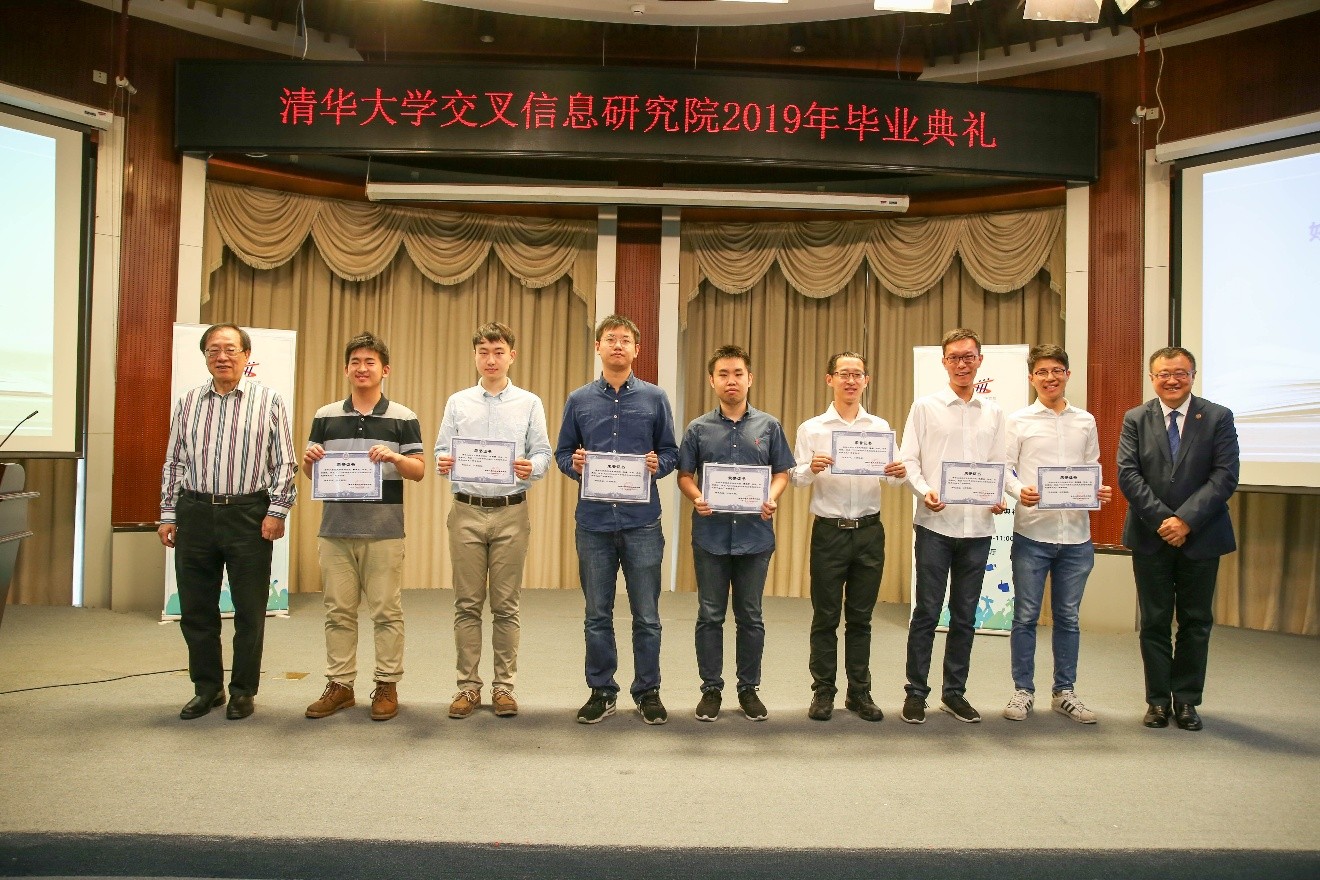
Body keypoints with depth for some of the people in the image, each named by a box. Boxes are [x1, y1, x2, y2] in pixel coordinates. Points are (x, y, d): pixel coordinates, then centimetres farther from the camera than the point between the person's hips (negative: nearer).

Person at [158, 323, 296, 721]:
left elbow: (284, 463, 0)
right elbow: (174, 462, 14)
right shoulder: (188, 402, 11)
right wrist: (168, 514, 9)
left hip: (249, 516, -3)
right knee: (196, 609, 10)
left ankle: (243, 691, 18)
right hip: (195, 514, 3)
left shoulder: (269, 400, 1)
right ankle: (207, 687, 25)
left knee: (250, 610, 4)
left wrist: (277, 511, -7)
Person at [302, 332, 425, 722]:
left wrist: (395, 458, -20)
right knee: (338, 611, 8)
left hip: (384, 530, -2)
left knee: (386, 611, 2)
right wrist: (309, 461, -10)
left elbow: (419, 470, 0)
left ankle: (387, 685, 12)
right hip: (335, 529, 3)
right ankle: (339, 684, 18)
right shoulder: (325, 416, 11)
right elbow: (311, 472, 13)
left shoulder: (403, 418, 4)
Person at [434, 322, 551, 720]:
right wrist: (443, 463, -16)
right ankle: (468, 685, 13)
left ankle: (504, 685, 12)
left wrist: (531, 468, -21)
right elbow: (442, 451, 7)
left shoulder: (529, 404, 5)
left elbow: (543, 453, 1)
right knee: (467, 604, 4)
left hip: (511, 512, -1)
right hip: (467, 511, 1)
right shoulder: (457, 403, 9)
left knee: (506, 605, 4)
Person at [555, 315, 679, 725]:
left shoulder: (654, 398, 5)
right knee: (598, 615, 9)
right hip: (594, 521, 1)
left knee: (647, 615, 5)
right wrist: (574, 463, -10)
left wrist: (658, 464, -14)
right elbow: (562, 452, 11)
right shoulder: (579, 400, 8)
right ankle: (601, 690, 22)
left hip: (642, 521, -1)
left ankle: (648, 691, 18)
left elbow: (671, 452, 7)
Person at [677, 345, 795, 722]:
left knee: (750, 617, 9)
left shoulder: (768, 426, 5)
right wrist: (696, 499, -14)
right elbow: (685, 475, 6)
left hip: (755, 534, 0)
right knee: (710, 616, 6)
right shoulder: (699, 428, 4)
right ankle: (711, 689, 18)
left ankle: (749, 689, 21)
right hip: (711, 534, 0)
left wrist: (772, 499, -12)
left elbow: (781, 473, 7)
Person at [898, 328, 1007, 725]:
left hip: (977, 525, 3)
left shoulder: (993, 412, 11)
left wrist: (999, 497, -6)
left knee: (965, 616, 11)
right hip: (935, 523, -3)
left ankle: (955, 692, 23)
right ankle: (916, 692, 13)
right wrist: (925, 491, -19)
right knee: (926, 612, 1)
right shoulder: (925, 406, 1)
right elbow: (909, 460, -2)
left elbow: (998, 465, 13)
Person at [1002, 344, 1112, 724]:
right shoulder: (1019, 421, 0)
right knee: (1026, 616, 5)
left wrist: (1099, 491, -8)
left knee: (1068, 617, 11)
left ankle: (1064, 692, 23)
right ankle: (1023, 690, 17)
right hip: (1032, 533, -3)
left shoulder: (1086, 421, 10)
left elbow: (1093, 469, 13)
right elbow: (1005, 468, -3)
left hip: (1076, 534, 3)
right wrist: (1020, 491, -22)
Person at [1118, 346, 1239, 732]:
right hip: (1150, 537, 1)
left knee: (1196, 622, 8)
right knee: (1154, 622, 7)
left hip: (1201, 536, 0)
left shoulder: (1218, 417, -1)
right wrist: (1161, 519, -16)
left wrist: (1186, 519, -18)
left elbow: (1225, 476, -9)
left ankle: (1186, 699, 20)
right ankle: (1158, 699, 17)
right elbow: (1128, 475, -6)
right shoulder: (1135, 419, 3)